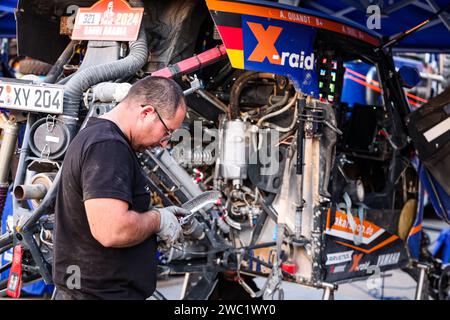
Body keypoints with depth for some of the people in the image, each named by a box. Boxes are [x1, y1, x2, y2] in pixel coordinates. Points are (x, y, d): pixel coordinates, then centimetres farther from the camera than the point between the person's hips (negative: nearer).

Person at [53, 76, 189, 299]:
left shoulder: (95, 135, 13)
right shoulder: (108, 146, -20)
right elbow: (112, 230, -30)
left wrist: (157, 215, 15)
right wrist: (157, 219, -13)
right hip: (102, 293, -10)